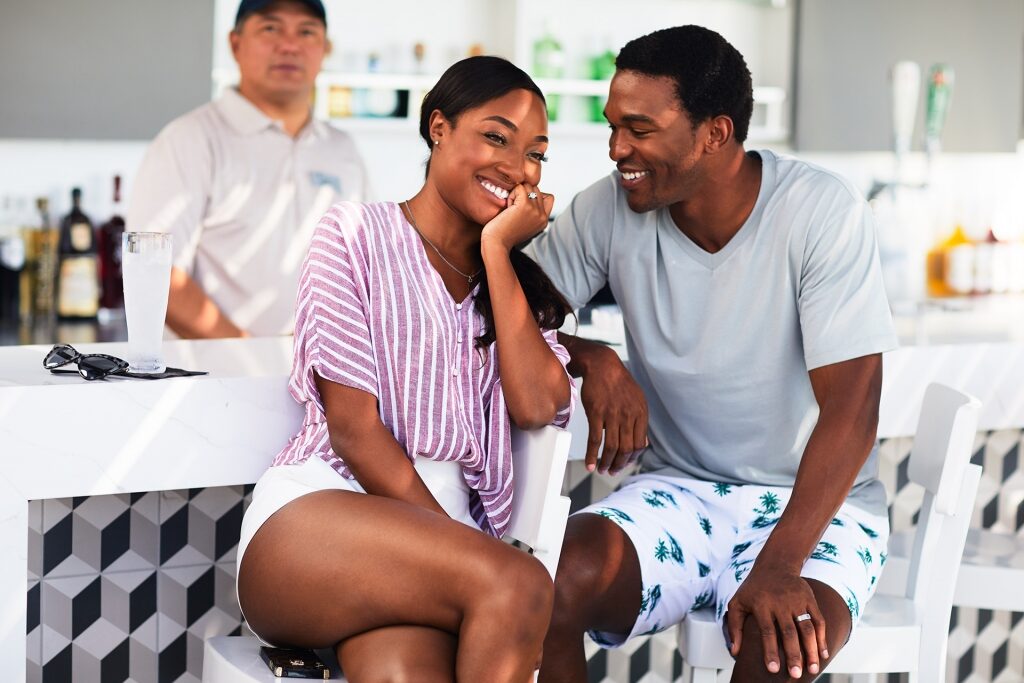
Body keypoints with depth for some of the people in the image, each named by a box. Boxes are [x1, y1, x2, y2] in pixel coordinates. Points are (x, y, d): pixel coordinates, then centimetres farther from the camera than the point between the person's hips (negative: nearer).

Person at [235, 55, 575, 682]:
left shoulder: (516, 279, 23)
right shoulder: (357, 233, 6)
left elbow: (537, 406, 2)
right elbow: (353, 426, -3)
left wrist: (498, 252, 3)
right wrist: (456, 547, -11)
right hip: (317, 512, -3)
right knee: (519, 584, -32)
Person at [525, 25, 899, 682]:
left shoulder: (823, 212, -15)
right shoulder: (610, 208, -5)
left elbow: (850, 409, -19)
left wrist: (778, 566, -30)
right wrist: (592, 359, -19)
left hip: (814, 504, -3)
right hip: (677, 490, 3)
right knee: (548, 587, -27)